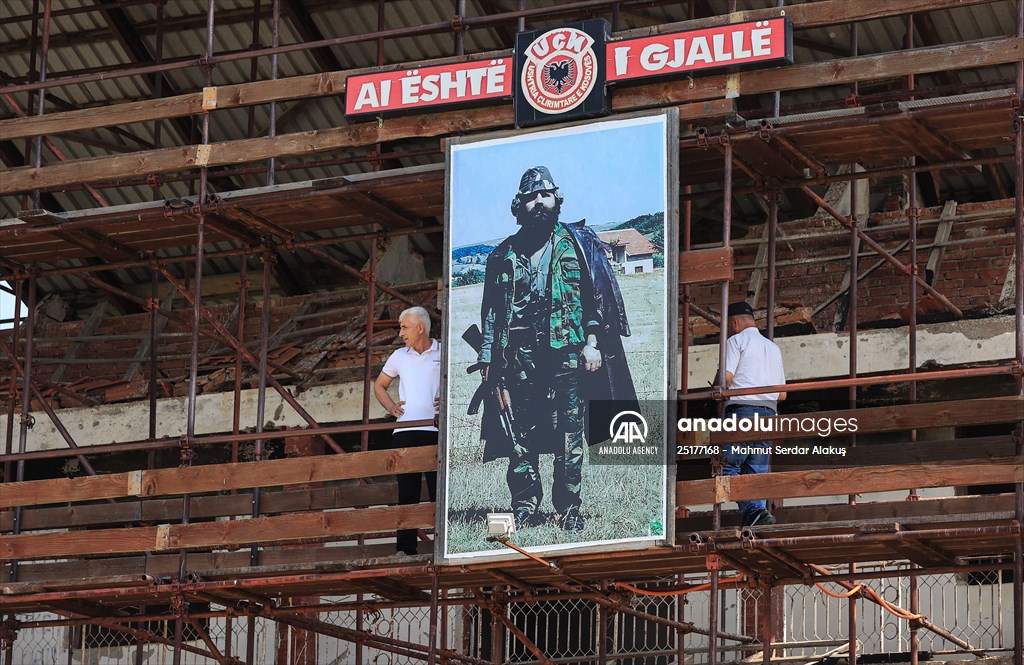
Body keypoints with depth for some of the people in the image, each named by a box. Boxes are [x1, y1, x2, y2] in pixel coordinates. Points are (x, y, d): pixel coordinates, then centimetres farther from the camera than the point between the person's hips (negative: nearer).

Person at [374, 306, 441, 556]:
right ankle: (405, 548, 0)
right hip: (404, 432, 3)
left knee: (439, 490, -3)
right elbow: (379, 386, 28)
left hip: (436, 430, -3)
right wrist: (391, 407, 11)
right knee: (407, 490, 0)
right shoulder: (399, 356, 16)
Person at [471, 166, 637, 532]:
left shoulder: (577, 243, 8)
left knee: (569, 437, -3)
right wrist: (488, 358, 9)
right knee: (520, 436, -1)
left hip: (567, 355, -2)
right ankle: (524, 506, 7)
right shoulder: (504, 254, 14)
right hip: (519, 359, 2)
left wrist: (593, 341, -5)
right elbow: (491, 311, 15)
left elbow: (595, 296, 5)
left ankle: (569, 509, 3)